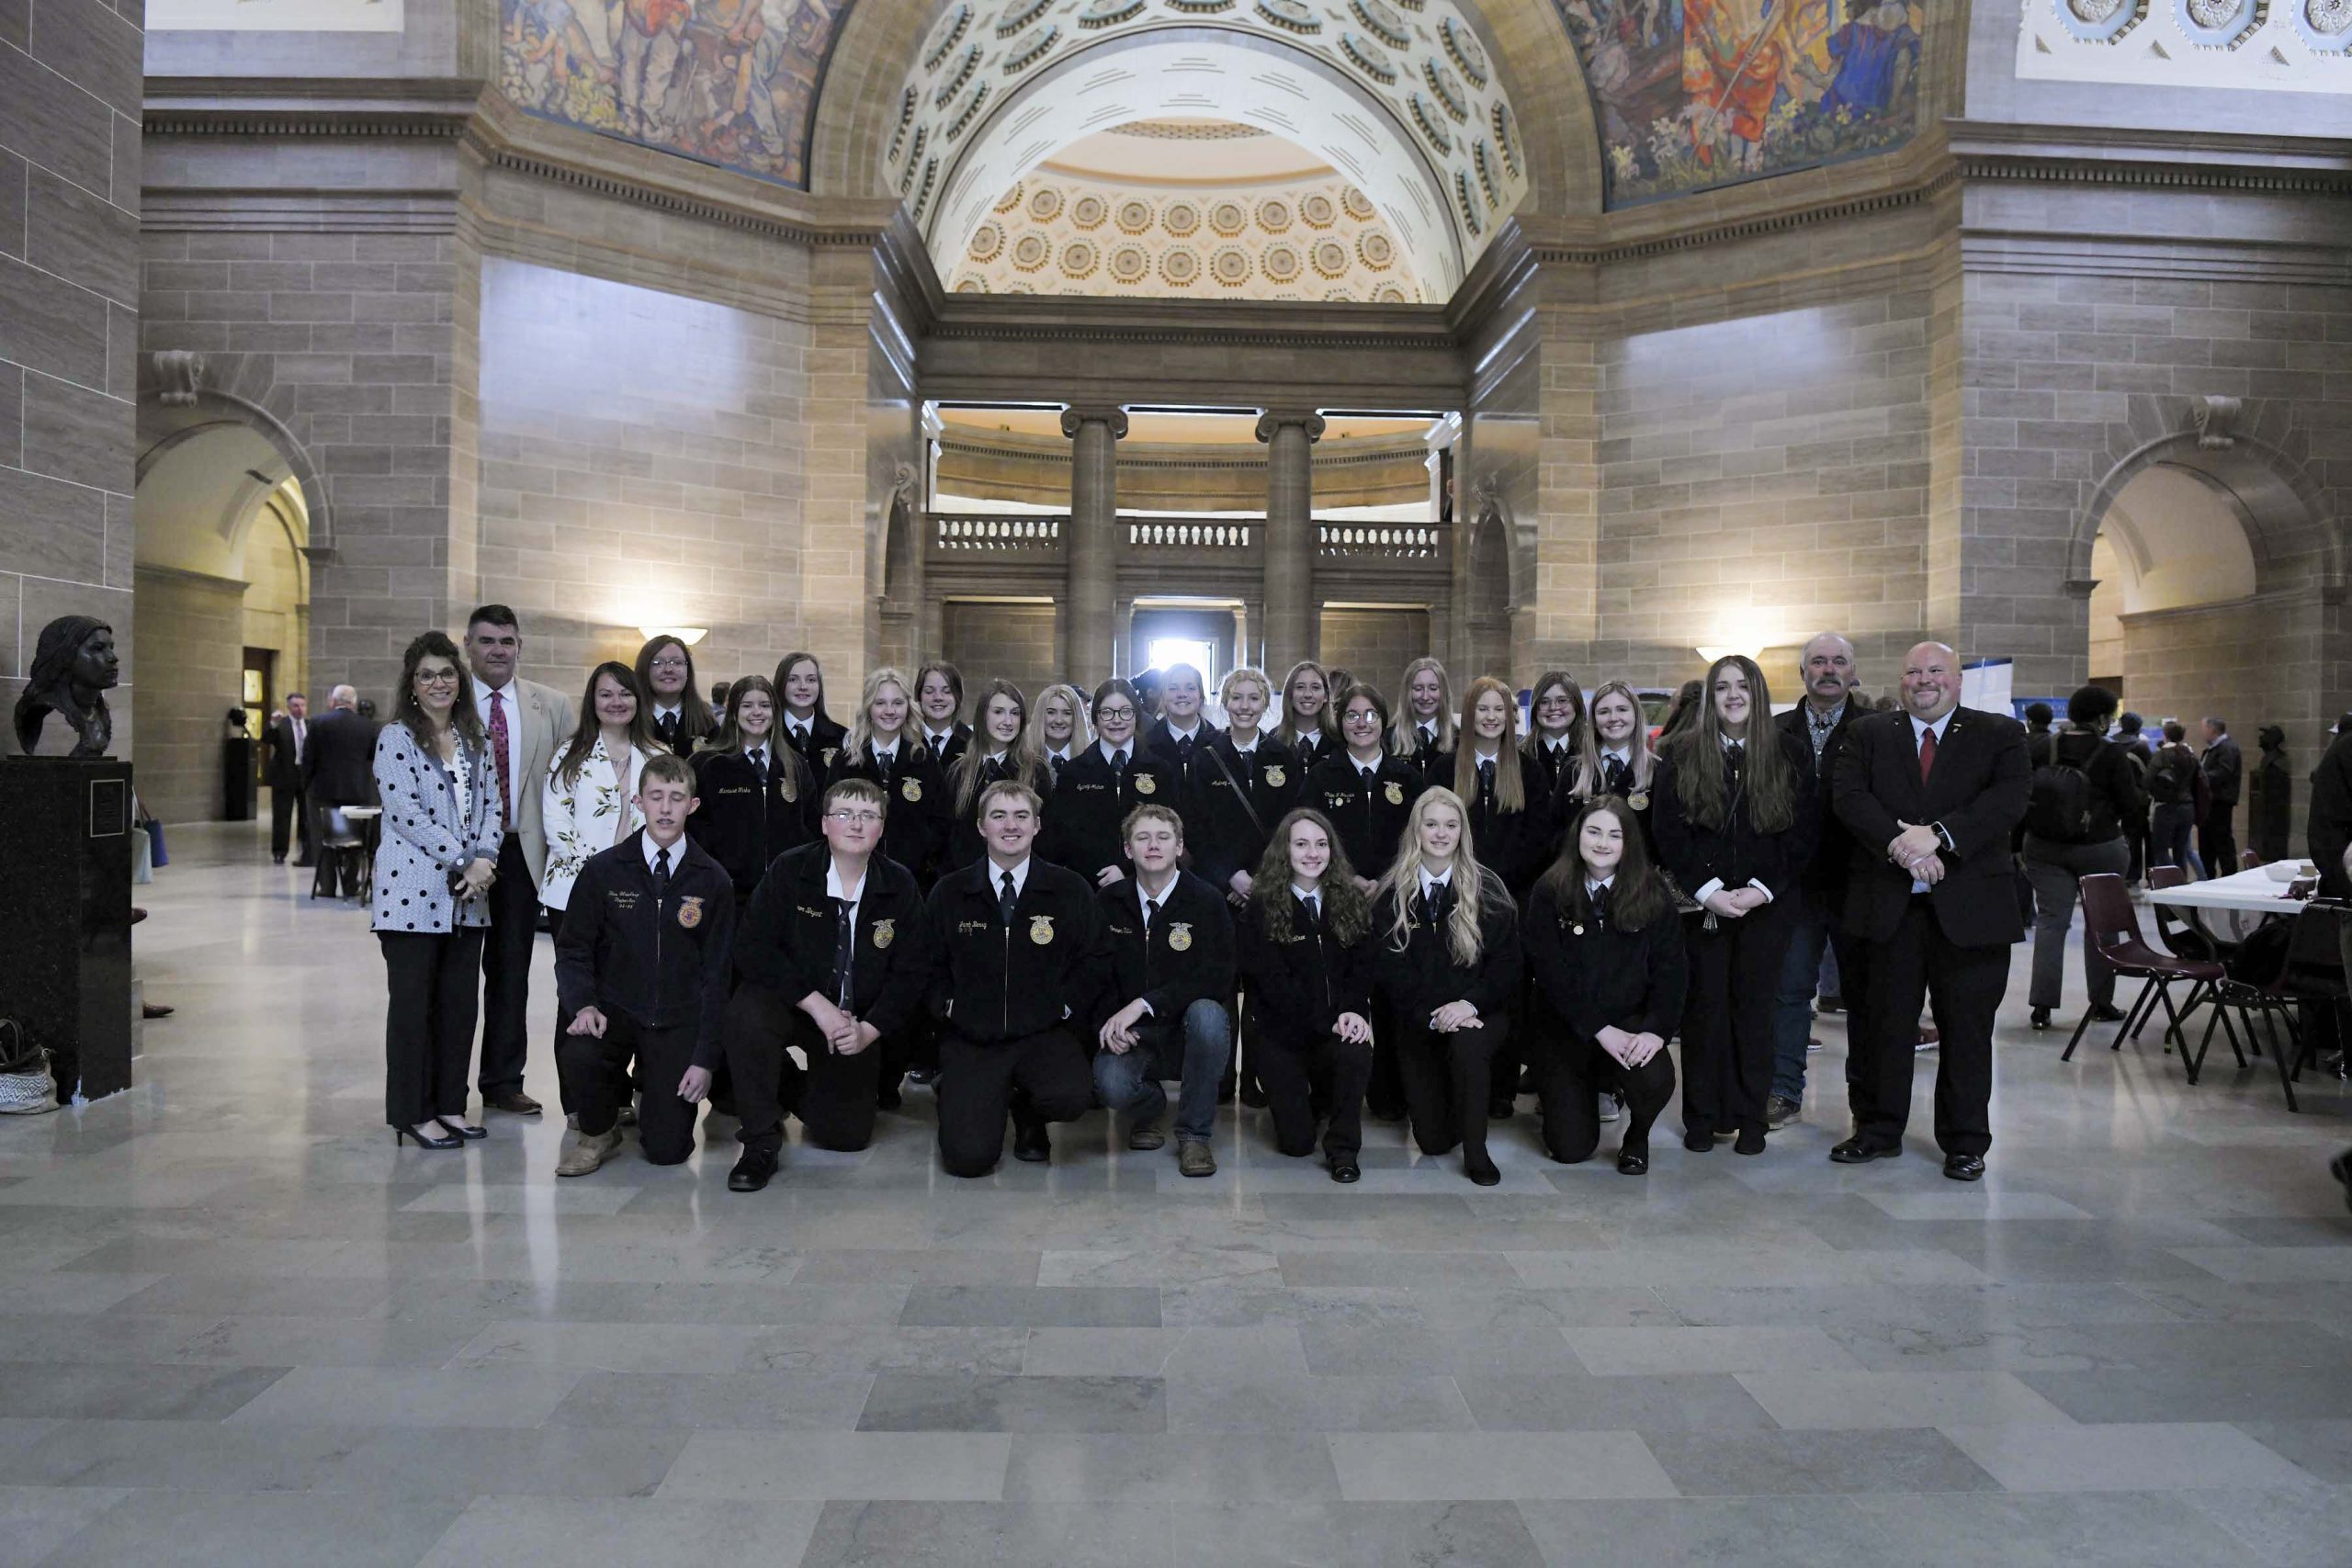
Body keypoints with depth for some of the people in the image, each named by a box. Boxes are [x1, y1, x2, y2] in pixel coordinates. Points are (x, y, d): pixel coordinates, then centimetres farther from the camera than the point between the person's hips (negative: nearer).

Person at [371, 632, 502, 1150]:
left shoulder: (476, 740, 14)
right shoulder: (396, 738, -4)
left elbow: (491, 804, 11)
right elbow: (407, 814, -12)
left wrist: (485, 858, -7)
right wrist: (465, 861, -14)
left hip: (468, 894, 5)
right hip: (414, 892, -5)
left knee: (460, 1003, 8)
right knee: (413, 1004, 1)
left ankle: (449, 1104, 19)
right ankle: (412, 1112, 10)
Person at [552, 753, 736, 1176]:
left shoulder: (713, 881, -1)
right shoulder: (603, 871, 0)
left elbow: (717, 972, 0)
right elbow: (573, 950, 3)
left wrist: (704, 1058, -7)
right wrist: (584, 1004, -18)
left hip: (678, 1023, 0)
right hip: (615, 1011, 0)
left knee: (667, 1150, -9)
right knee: (577, 1056, -33)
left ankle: (660, 1091, 28)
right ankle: (598, 1132, 0)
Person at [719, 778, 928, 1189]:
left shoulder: (899, 885, -7)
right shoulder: (790, 871, -12)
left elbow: (913, 971, -5)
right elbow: (752, 948, -18)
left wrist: (869, 1029, -18)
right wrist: (816, 1005, -26)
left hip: (857, 1025, 2)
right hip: (790, 1003, -2)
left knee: (847, 1135, -4)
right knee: (747, 1012, -35)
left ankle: (799, 1091, 31)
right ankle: (760, 1141, -15)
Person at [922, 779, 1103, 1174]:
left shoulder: (1071, 890, 3)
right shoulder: (948, 893, 6)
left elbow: (1091, 963, 8)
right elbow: (930, 966, 14)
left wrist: (1064, 1007, -6)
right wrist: (948, 1007, -2)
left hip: (1044, 1034, 0)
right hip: (970, 1038, 0)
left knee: (1071, 1097, -33)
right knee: (968, 1157, -18)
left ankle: (1028, 1114, 6)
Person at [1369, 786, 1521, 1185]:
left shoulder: (1489, 891, -1)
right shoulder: (1390, 894, -1)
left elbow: (1507, 964, -4)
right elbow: (1388, 968, -6)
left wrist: (1470, 1002, -22)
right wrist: (1431, 1015, -20)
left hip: (1478, 1015, -1)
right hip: (1416, 1023, 1)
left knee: (1466, 1043, -38)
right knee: (1433, 1140, -3)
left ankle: (1476, 1151, -18)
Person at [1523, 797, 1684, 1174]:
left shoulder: (1653, 896, -3)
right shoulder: (1549, 892, -8)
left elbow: (1670, 969, -7)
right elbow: (1551, 972, -13)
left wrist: (1656, 1030, -23)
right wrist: (1599, 1029, -21)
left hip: (1630, 1019, 1)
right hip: (1565, 1026, 0)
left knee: (1656, 1080, -32)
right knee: (1572, 1148, -4)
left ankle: (1637, 1137, 6)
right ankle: (1557, 1091, 33)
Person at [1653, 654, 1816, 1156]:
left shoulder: (1791, 753, 5)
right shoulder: (1681, 753, 4)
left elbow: (1804, 831, 1)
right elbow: (1667, 830, -1)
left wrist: (1761, 889, -10)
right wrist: (1708, 890, -11)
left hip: (1767, 902, 0)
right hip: (1701, 902, 0)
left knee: (1755, 1006, 3)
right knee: (1704, 1006, 1)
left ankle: (1750, 1118, 13)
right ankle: (1702, 1118, 10)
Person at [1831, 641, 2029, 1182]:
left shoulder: (2000, 734, 7)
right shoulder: (1868, 735, 9)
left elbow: (2009, 798, -9)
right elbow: (1848, 796, -5)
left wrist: (1938, 834, -22)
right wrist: (1898, 843, -20)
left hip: (1969, 907, -1)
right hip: (1889, 906, 1)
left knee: (1967, 1028, 6)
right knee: (1884, 1023, 8)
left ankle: (1965, 1143, 19)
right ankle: (1878, 1130, 21)